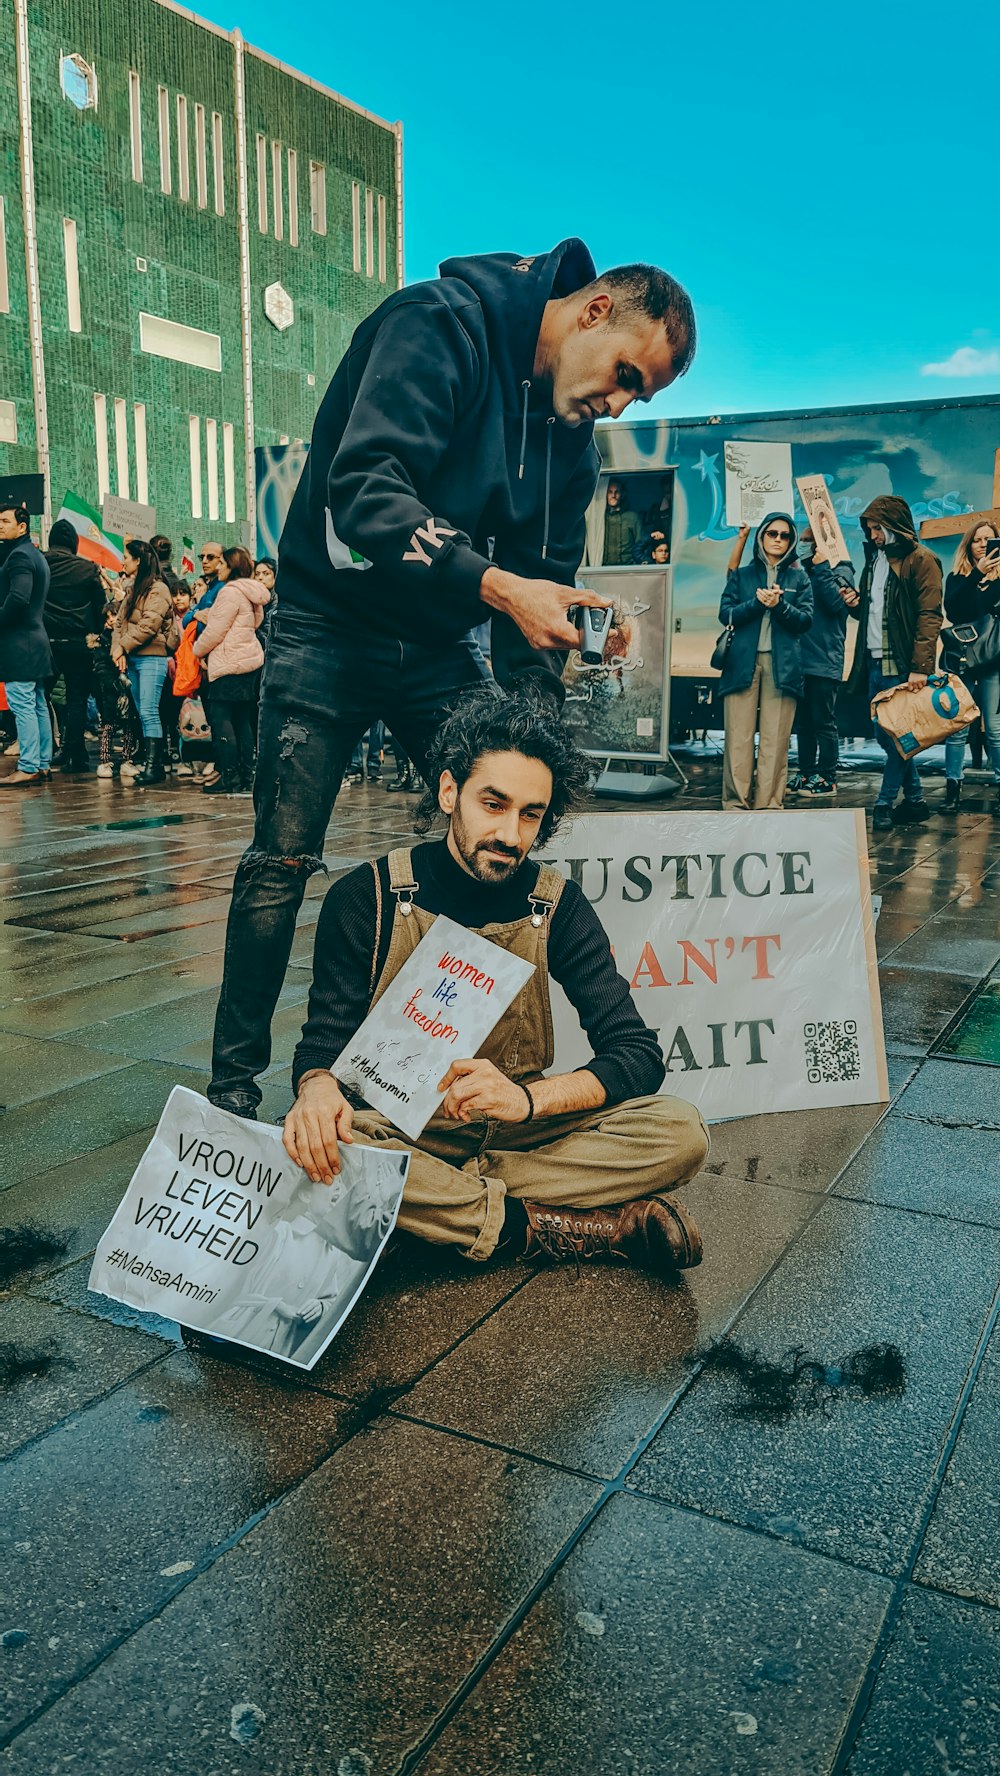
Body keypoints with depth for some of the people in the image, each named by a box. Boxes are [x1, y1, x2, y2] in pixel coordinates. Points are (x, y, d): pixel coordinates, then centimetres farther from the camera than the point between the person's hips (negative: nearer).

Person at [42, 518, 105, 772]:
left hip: (44, 640, 1)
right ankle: (75, 757, 2)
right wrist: (95, 633, 12)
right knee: (77, 701, 5)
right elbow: (100, 605, 0)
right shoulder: (88, 569, -3)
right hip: (78, 643, -1)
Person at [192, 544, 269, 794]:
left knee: (221, 718, -8)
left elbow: (215, 631, -13)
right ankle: (246, 775, 12)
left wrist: (198, 650, 4)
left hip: (230, 664, -10)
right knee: (243, 720, 10)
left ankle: (229, 777, -11)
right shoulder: (251, 594, 16)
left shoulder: (230, 591, -12)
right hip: (251, 661, 10)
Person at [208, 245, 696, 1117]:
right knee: (283, 861, -6)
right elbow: (365, 488, -30)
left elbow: (546, 578, 6)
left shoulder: (572, 436, 5)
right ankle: (235, 1078, 9)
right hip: (332, 627, -6)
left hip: (440, 645, 7)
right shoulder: (440, 324, -17)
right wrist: (498, 587, -38)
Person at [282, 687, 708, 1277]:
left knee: (680, 1134, -21)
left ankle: (432, 1211, -21)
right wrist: (317, 1087, -33)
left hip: (519, 1133, 1)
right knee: (307, 1151, -35)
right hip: (401, 1132, -1)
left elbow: (638, 1055, -8)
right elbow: (325, 1041, -6)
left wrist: (527, 1097, -28)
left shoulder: (557, 906, -3)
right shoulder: (366, 899, -6)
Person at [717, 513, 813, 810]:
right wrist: (757, 602, -10)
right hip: (742, 662, 0)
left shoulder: (799, 577, 15)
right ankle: (735, 802, -1)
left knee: (775, 739, -4)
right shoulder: (742, 574, 15)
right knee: (738, 737, -5)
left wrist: (779, 605, -12)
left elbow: (805, 619, 5)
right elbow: (725, 614, 4)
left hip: (782, 665, 0)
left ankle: (769, 803, -1)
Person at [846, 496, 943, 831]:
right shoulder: (874, 558, 18)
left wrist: (921, 667, -21)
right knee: (885, 736, 10)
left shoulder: (920, 560, -6)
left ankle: (884, 804, 1)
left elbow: (929, 616, -14)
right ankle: (914, 801, 20)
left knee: (897, 735, -4)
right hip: (875, 663, 8)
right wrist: (856, 604, 3)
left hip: (902, 666, -8)